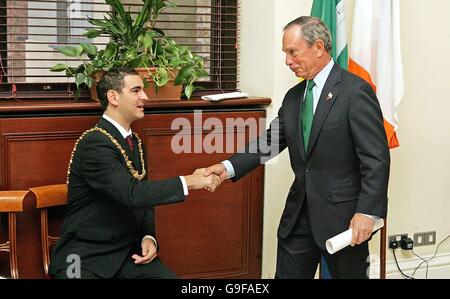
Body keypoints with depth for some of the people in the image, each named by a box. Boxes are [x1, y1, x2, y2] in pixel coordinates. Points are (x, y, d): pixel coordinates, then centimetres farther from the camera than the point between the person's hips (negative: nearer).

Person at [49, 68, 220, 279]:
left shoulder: (136, 143, 12)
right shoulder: (94, 143, -16)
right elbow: (131, 194, -26)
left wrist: (149, 237, 0)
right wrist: (188, 182, -20)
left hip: (128, 252, 7)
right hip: (84, 258, -7)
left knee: (167, 275, -16)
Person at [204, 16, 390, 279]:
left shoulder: (355, 91, -11)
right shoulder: (294, 97, 11)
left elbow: (376, 158, -15)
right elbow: (270, 141, 9)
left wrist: (367, 212, -22)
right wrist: (229, 167, -6)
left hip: (343, 215, -6)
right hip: (299, 215, 7)